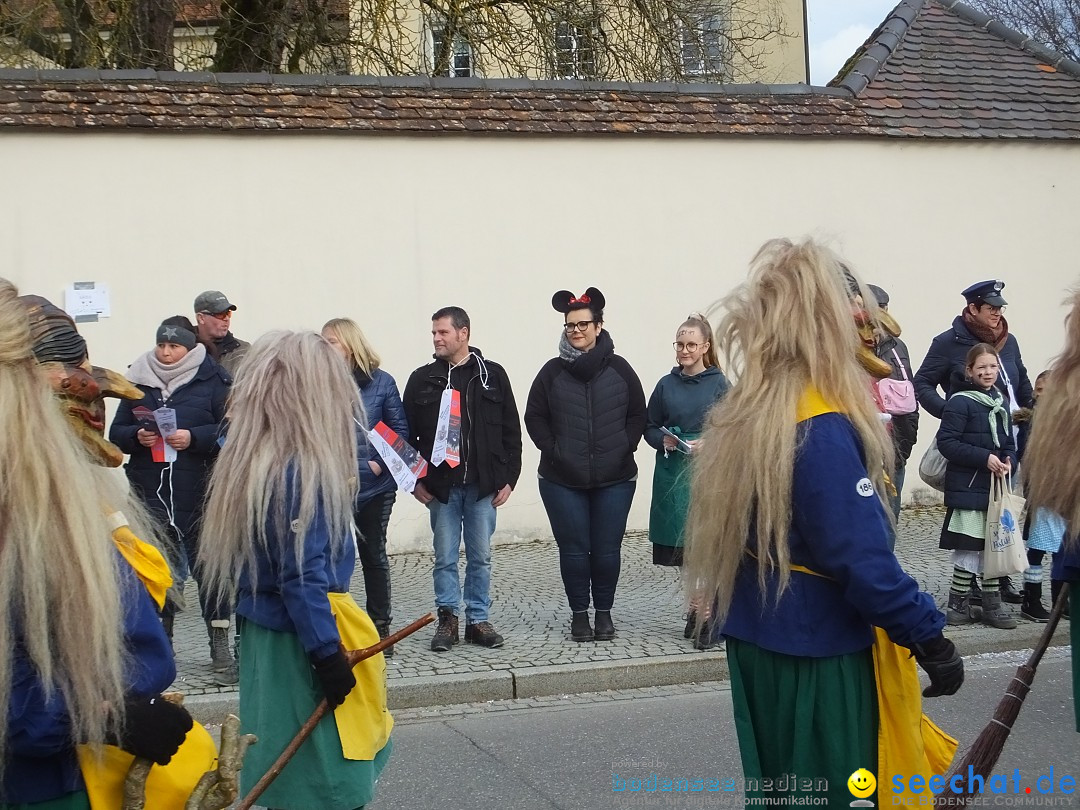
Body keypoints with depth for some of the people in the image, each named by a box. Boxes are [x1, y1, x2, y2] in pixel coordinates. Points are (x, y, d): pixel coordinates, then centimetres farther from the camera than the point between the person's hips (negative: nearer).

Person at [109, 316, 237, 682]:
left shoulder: (212, 381, 0)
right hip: (150, 491, 4)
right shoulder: (138, 381, 10)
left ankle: (220, 648, 2)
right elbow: (116, 433, 13)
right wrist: (137, 437, -8)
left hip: (199, 494, -3)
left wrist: (194, 438, -18)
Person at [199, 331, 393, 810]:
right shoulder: (301, 472, -21)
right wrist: (328, 657, -19)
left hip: (266, 635, 9)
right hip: (299, 645, -9)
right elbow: (302, 578, -22)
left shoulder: (252, 464, 5)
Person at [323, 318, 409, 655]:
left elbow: (400, 430, 2)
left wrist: (382, 463, -10)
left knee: (374, 556, 11)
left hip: (374, 486, 0)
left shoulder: (381, 382, 0)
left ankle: (380, 627, 21)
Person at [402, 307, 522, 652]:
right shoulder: (422, 379, 5)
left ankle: (478, 620, 15)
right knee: (445, 557, 4)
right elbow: (406, 434, 6)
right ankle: (448, 619, 14)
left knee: (480, 556, 5)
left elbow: (511, 430, 6)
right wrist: (415, 480, -1)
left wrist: (509, 478, 0)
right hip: (441, 486, 0)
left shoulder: (492, 375, 4)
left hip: (483, 485, 0)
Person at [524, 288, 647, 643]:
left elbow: (638, 414, 6)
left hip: (615, 480, 0)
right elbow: (534, 417, 5)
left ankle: (604, 612, 18)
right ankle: (579, 614, 16)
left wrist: (624, 448, -3)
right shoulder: (553, 371, 1)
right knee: (574, 550, 3)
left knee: (607, 550, 3)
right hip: (563, 481, 0)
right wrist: (552, 450, -5)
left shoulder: (619, 369, 1)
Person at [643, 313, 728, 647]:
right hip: (673, 474, 3)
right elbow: (650, 427, 13)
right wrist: (663, 440, -7)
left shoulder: (718, 384, -1)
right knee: (684, 546, 9)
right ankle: (696, 609, 22)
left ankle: (707, 617, -2)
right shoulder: (667, 384, 8)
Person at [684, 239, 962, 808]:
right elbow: (864, 563, -25)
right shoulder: (823, 431, -23)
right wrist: (930, 639, -16)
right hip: (818, 655, -8)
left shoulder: (741, 416, 4)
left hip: (755, 644, 8)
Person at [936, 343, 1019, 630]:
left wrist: (1009, 461, -4)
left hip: (995, 487, 7)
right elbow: (946, 442, -16)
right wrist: (984, 458, -20)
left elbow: (1008, 443, 18)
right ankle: (958, 603, 8)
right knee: (969, 547, -5)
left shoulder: (1000, 402, 12)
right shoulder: (960, 402, -11)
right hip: (968, 487, -7)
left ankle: (992, 604, 21)